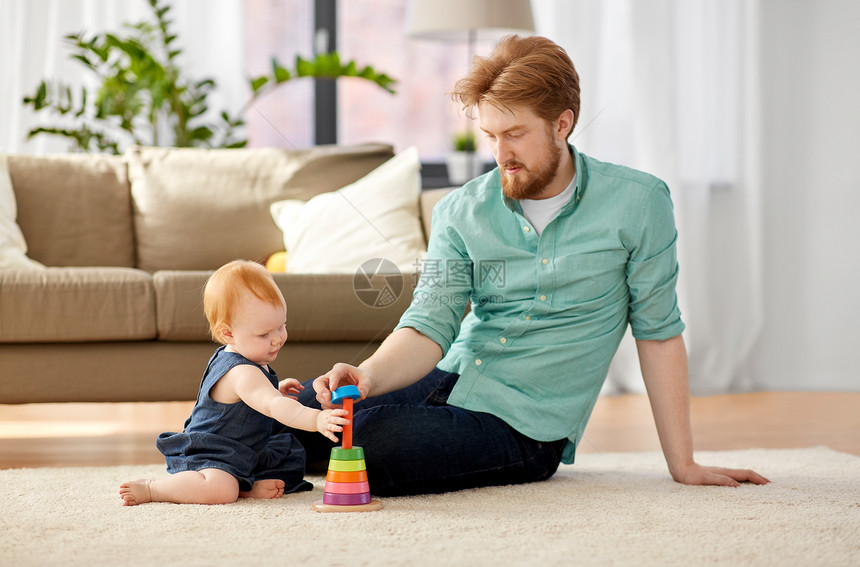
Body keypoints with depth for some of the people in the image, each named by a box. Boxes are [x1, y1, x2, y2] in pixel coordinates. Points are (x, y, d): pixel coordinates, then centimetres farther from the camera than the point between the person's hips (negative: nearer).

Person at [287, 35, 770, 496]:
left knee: (373, 442, -29)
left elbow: (658, 332, -2)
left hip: (521, 425, -3)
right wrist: (370, 376, -29)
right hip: (450, 380, 4)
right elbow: (430, 325, -7)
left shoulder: (636, 203, -7)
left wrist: (684, 464, -1)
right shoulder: (460, 213, 1)